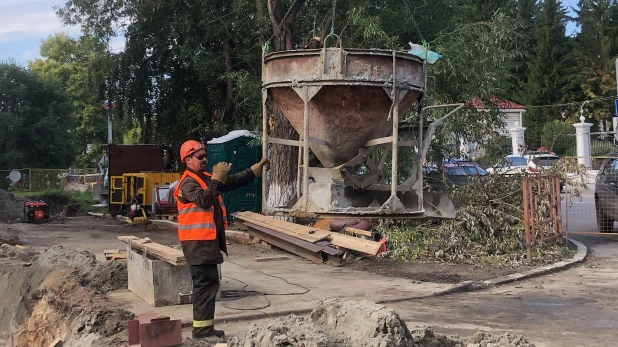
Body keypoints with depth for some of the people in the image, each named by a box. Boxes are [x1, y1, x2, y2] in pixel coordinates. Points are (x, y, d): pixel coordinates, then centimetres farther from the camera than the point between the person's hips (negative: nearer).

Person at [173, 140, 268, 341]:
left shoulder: (206, 178, 16)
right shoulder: (189, 182, -13)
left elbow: (233, 182, 17)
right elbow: (204, 200, -30)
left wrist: (256, 169, 11)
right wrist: (217, 178, -31)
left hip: (207, 240, 10)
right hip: (198, 242, -10)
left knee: (208, 283, 13)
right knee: (206, 283, -10)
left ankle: (205, 328, 21)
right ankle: (201, 329, -6)